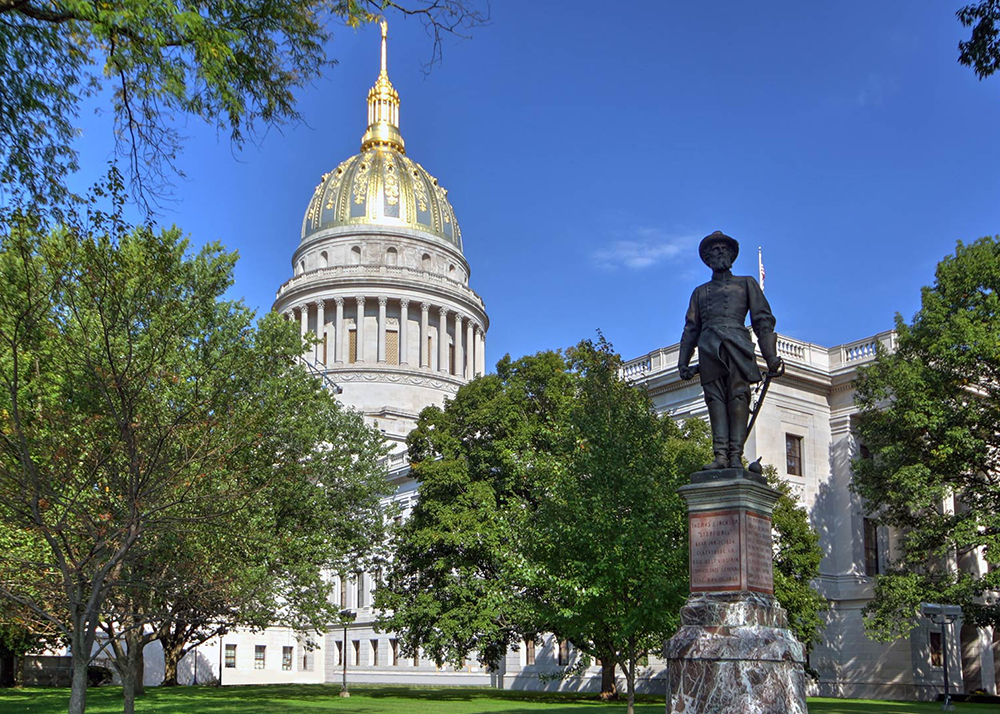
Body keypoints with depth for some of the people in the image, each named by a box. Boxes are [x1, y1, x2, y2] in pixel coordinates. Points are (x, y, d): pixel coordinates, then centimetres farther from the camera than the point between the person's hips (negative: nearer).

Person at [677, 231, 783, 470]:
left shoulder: (746, 283, 21)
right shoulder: (700, 292, 28)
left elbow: (763, 320, 11)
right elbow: (691, 329, 23)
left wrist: (770, 356, -1)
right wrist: (683, 362, 11)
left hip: (736, 345, -2)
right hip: (708, 349, 2)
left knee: (738, 396, -13)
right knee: (715, 398, -9)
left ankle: (736, 456, -19)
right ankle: (720, 455, -17)